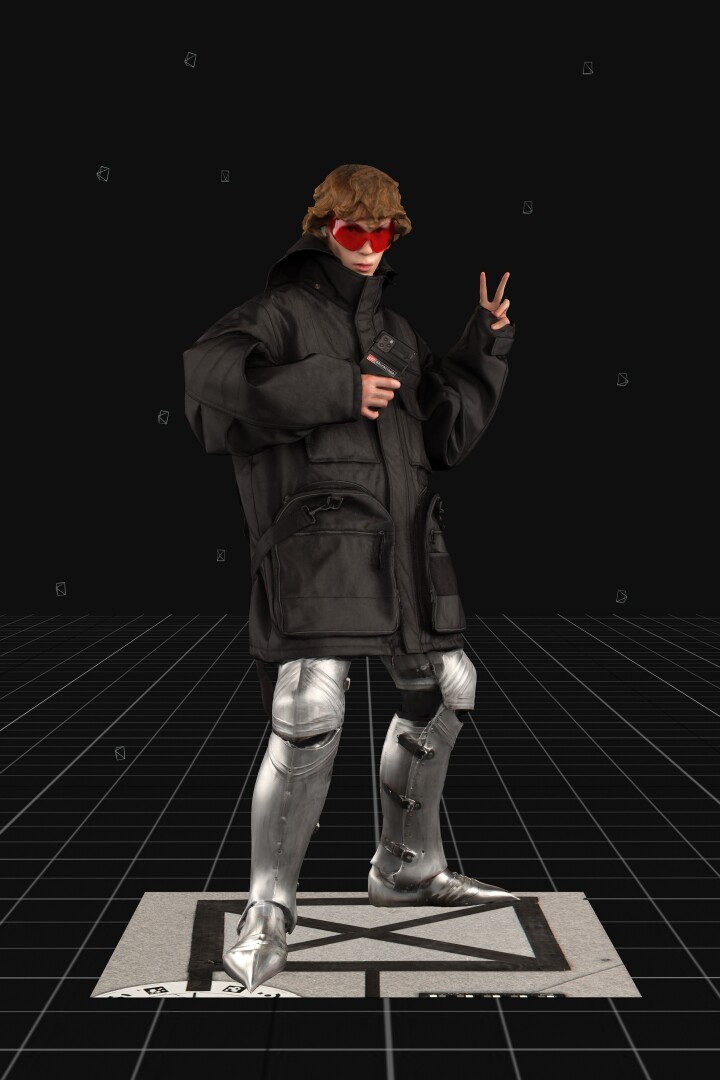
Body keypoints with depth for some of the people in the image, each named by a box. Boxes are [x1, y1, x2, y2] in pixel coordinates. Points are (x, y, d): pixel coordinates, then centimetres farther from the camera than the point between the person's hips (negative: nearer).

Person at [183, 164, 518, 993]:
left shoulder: (395, 332, 24)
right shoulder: (280, 312, 3)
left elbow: (447, 437, 23)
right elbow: (211, 380, -16)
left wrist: (484, 348, 12)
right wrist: (337, 389, -17)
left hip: (402, 536, 8)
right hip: (313, 533, -8)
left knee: (442, 693, 15)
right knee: (310, 713, -19)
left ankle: (407, 867, 33)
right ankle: (268, 910, -7)